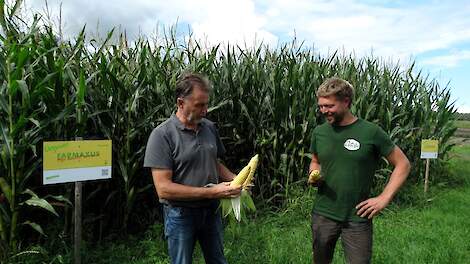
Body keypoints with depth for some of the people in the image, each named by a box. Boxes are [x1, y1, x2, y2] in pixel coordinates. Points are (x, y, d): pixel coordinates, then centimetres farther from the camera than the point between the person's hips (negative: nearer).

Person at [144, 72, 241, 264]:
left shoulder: (209, 128, 0)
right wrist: (211, 192, -25)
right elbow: (163, 188, -22)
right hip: (181, 214, -5)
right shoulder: (162, 135, -18)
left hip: (211, 212, 5)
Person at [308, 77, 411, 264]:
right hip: (323, 215, 4)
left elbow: (402, 165, -2)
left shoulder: (371, 132, -11)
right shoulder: (319, 132, 1)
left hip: (357, 219, -3)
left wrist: (384, 199, -9)